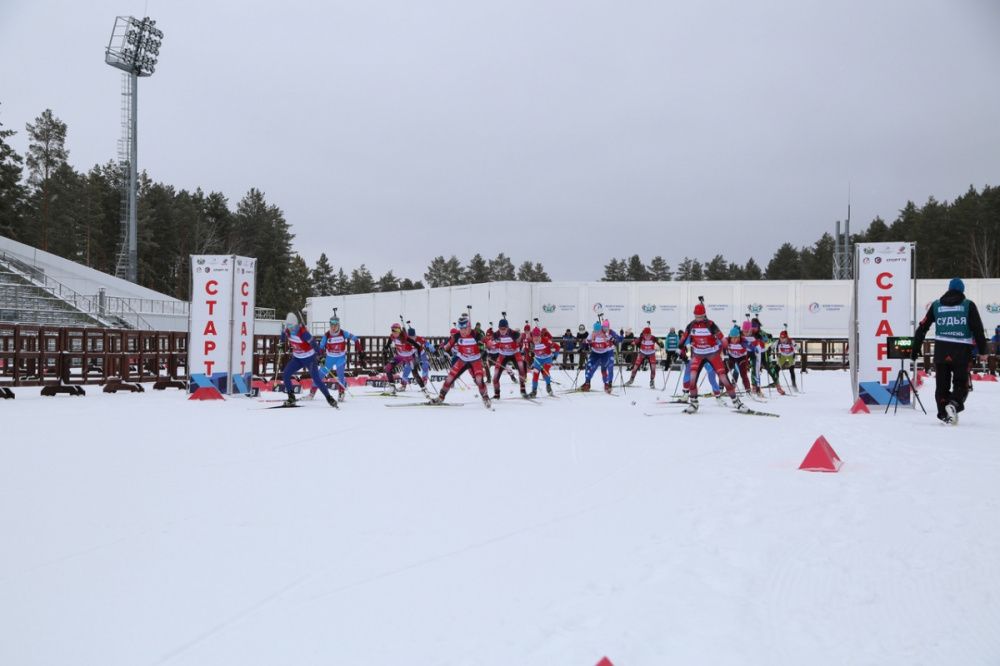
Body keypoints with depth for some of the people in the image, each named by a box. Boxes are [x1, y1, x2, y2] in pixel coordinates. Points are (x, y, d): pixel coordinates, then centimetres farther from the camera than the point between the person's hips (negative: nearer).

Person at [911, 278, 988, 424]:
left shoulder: (936, 305, 10)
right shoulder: (968, 305, 2)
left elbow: (922, 327, 8)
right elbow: (978, 329, -4)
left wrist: (916, 348, 13)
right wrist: (982, 350, 1)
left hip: (941, 351, 2)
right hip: (962, 351, -2)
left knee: (942, 384, 12)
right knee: (961, 383, 7)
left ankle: (944, 413, 8)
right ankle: (954, 403, -20)